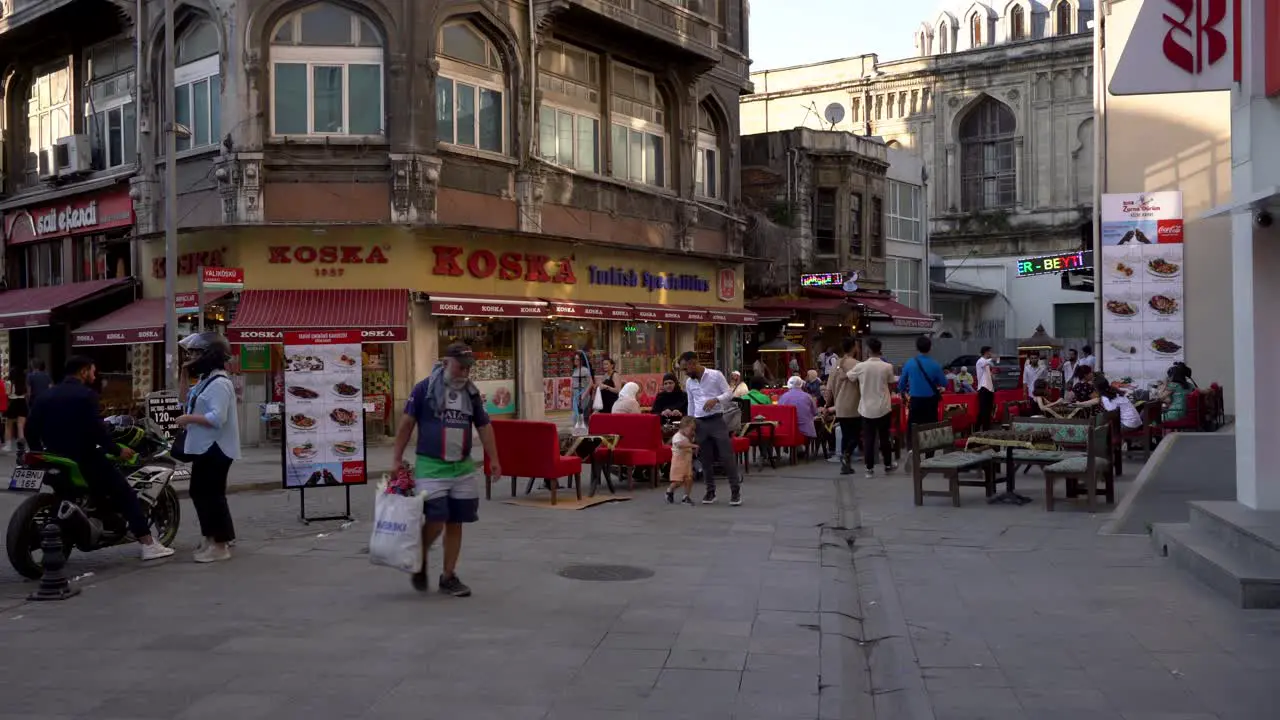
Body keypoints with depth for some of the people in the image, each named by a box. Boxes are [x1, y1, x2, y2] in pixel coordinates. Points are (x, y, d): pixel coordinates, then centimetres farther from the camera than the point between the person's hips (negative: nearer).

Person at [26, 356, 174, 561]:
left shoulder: (46, 395, 12)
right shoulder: (86, 395, -10)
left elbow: (30, 429, 11)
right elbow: (96, 430, -20)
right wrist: (118, 450, -10)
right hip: (85, 459, -7)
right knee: (126, 494, -1)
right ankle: (148, 545, -7)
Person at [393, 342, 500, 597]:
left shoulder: (472, 392, 8)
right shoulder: (425, 388, -6)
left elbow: (484, 426, 14)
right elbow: (406, 423, -2)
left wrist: (494, 460, 8)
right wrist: (397, 458, -4)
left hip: (464, 468, 5)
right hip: (431, 466, -4)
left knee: (455, 523, 7)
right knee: (436, 521, -10)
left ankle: (448, 576, 17)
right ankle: (420, 559, 19)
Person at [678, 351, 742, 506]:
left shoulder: (716, 375, -5)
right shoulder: (689, 383, 10)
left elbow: (729, 394, -5)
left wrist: (716, 399, -23)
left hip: (717, 420, -5)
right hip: (700, 423, 5)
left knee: (727, 455, -7)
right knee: (706, 459, 7)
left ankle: (736, 489, 1)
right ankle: (710, 491, 17)